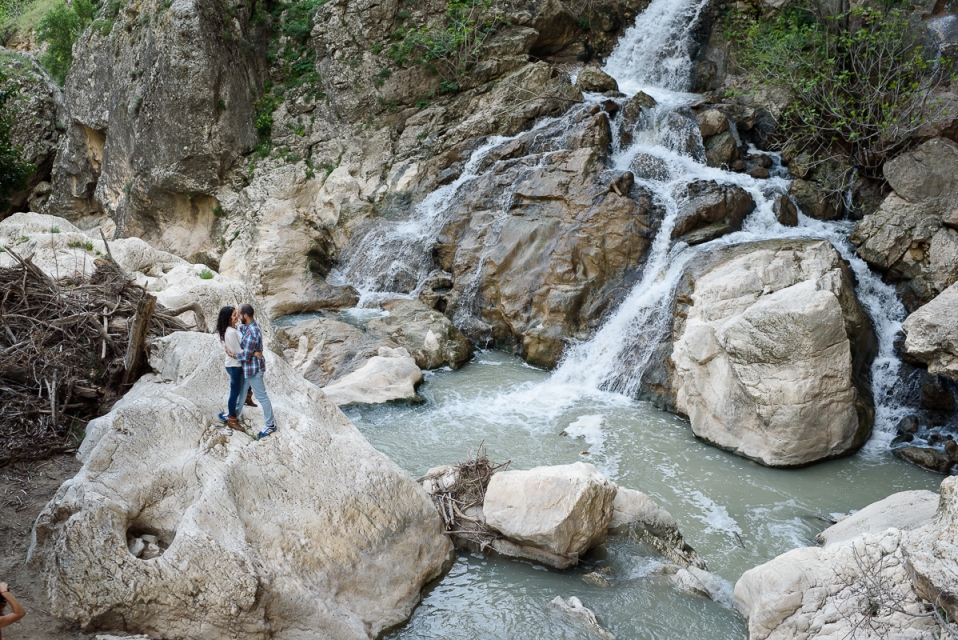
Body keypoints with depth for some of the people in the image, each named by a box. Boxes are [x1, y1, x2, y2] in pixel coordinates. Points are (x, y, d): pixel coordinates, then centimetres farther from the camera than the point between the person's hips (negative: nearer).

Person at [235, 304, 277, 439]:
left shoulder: (251, 333, -31)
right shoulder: (254, 325, 0)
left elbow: (246, 356, -26)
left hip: (253, 368, -10)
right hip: (250, 367, 10)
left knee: (261, 396, 2)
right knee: (242, 390, 27)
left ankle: (271, 425, 14)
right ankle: (236, 413, 48)